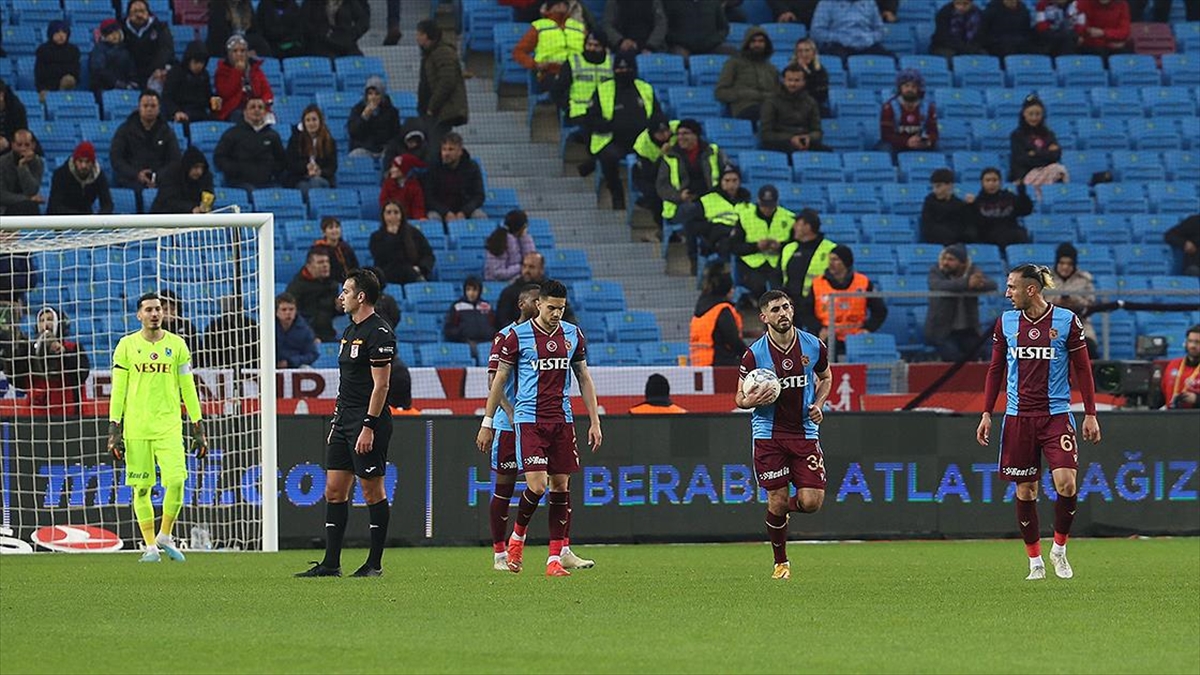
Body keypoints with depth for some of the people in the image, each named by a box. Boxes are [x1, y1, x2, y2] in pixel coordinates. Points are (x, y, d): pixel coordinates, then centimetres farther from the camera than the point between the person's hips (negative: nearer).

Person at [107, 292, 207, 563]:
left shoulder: (176, 345, 7)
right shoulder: (127, 345, 4)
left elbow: (188, 388, 10)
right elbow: (118, 390, 5)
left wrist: (198, 428, 7)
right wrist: (114, 430, -1)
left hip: (169, 426, 0)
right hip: (136, 428, 0)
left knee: (176, 480, -14)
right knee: (141, 488, 0)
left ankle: (165, 535, 7)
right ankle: (150, 546, 10)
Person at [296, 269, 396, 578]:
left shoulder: (379, 333, -12)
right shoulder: (350, 331, 17)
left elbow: (381, 384, -17)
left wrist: (368, 427, -21)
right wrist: (337, 419, 19)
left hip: (368, 422, -10)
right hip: (344, 419, 10)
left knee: (372, 491, -3)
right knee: (334, 489, 5)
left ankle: (375, 564, 3)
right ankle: (331, 563, 6)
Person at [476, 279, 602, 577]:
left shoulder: (573, 335, 7)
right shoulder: (518, 335, -4)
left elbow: (584, 378, 15)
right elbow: (499, 380, 3)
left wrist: (595, 422, 10)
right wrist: (487, 424, 3)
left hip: (562, 420, 4)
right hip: (529, 420, -4)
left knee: (561, 485, 1)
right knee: (537, 485, -14)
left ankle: (555, 558, 5)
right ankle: (517, 536, 13)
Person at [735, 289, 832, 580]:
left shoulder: (814, 346, -1)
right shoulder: (754, 354, -8)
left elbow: (825, 377, 19)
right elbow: (739, 398, 2)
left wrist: (818, 404, 1)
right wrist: (751, 400, -22)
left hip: (805, 432, 2)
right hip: (769, 434, -2)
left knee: (812, 502, -8)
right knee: (776, 500, -4)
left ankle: (784, 508, 28)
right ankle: (781, 562, 17)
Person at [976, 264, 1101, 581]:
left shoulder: (1066, 320, -3)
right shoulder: (1005, 322, 6)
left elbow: (1082, 368, 3)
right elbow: (995, 370, 13)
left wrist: (1090, 414, 0)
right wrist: (986, 414, 7)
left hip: (1056, 415, -3)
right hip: (1018, 418, 3)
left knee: (1066, 483, -16)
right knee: (1025, 489, 2)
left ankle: (1059, 548, 6)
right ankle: (1035, 561, 13)